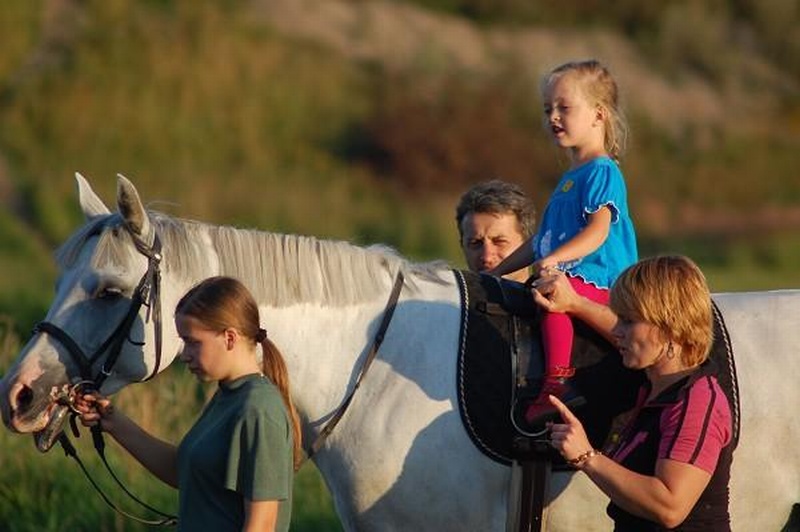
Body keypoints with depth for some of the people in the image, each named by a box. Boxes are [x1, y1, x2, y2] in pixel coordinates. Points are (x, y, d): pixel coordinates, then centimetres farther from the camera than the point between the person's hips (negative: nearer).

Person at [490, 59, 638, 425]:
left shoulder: (602, 172, -7)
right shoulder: (569, 178, 24)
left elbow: (597, 232, -20)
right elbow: (542, 239, 31)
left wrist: (554, 259, -32)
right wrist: (497, 272, 28)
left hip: (600, 281, -11)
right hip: (571, 281, 11)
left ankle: (557, 383, -45)